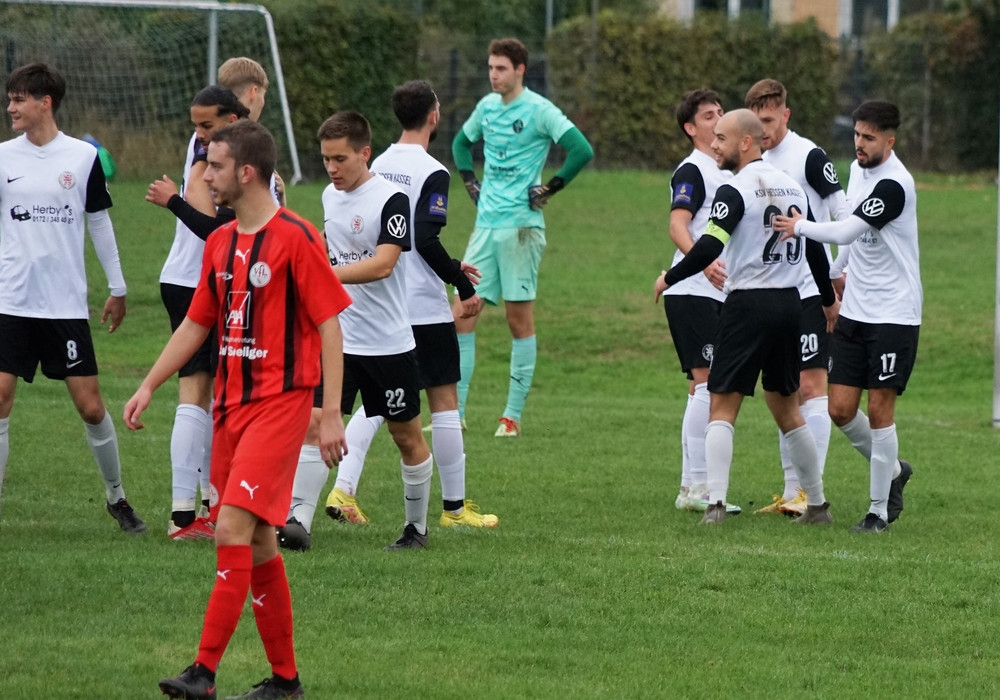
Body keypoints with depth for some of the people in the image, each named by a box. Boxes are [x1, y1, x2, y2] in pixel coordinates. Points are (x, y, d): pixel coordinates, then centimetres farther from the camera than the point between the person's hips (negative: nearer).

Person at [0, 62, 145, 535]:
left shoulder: (83, 157, 1)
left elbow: (100, 224, 9)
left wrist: (117, 288, 13)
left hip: (67, 305, -1)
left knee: (91, 407, 0)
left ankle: (116, 497, 20)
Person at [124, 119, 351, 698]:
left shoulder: (296, 238, -11)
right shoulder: (220, 243, 12)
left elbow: (330, 325, -11)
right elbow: (197, 324, 22)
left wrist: (332, 413, -15)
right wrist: (149, 387, 15)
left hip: (280, 403, -8)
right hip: (231, 404, 8)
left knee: (233, 527, -17)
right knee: (258, 542, 9)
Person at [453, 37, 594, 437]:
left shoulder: (539, 110, -8)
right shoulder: (487, 107, 12)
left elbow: (582, 150, -16)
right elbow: (461, 143, 31)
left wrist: (550, 188, -11)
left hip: (521, 227, -6)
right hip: (485, 225, 6)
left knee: (520, 320, -1)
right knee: (461, 315, 0)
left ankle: (513, 416, 3)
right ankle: (454, 412, 4)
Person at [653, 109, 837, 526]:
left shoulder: (735, 191, -12)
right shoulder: (792, 186, 11)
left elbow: (708, 248, -21)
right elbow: (816, 249, 18)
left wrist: (668, 279, -6)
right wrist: (829, 300, 32)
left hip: (748, 304, -7)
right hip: (789, 303, 7)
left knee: (722, 408, -3)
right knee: (787, 410, 17)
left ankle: (716, 503, -15)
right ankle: (817, 504, 19)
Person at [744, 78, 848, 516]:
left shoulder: (809, 157, -10)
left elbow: (845, 216, -10)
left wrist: (842, 272, -15)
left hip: (810, 290, -8)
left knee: (811, 386, -9)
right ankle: (790, 492, 12)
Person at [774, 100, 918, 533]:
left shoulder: (893, 185, -19)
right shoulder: (859, 168, 9)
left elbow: (845, 232, -23)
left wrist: (799, 227, -8)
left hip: (894, 314, -8)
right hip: (854, 312, 8)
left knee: (879, 410, -6)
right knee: (841, 409, 4)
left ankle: (880, 509, 4)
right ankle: (892, 471, 28)